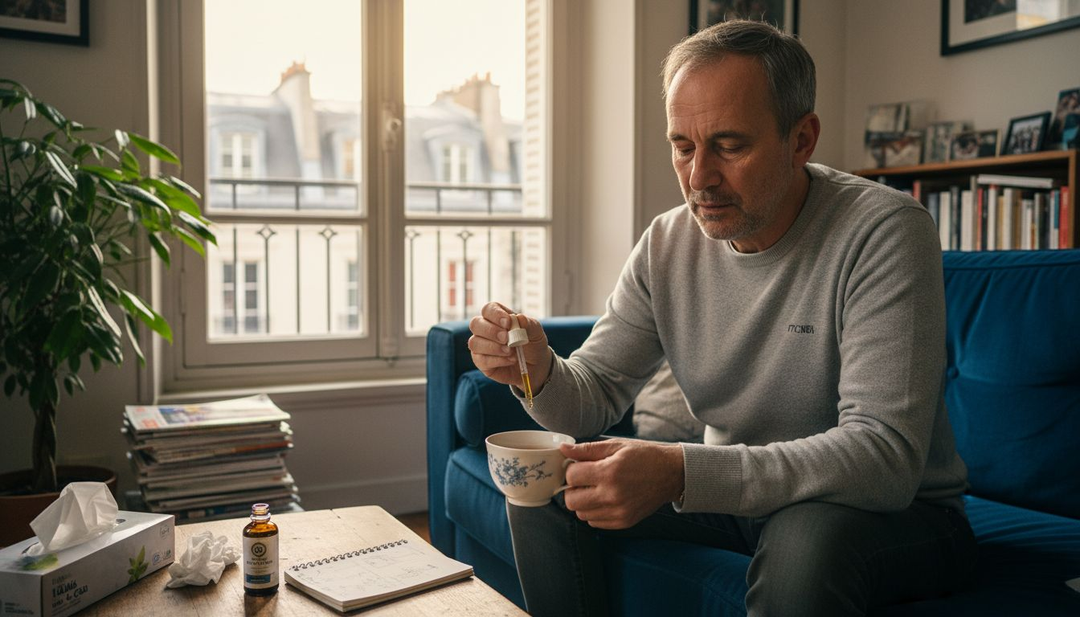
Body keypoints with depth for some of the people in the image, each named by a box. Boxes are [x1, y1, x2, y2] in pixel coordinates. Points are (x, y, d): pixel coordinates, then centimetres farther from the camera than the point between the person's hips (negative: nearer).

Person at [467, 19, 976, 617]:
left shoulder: (884, 231, -21)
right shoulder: (666, 244, -4)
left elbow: (885, 455, -30)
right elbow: (596, 392, 0)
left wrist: (680, 473, -41)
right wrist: (539, 371, -25)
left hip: (895, 510, -5)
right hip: (736, 494, 5)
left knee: (805, 540, -39)